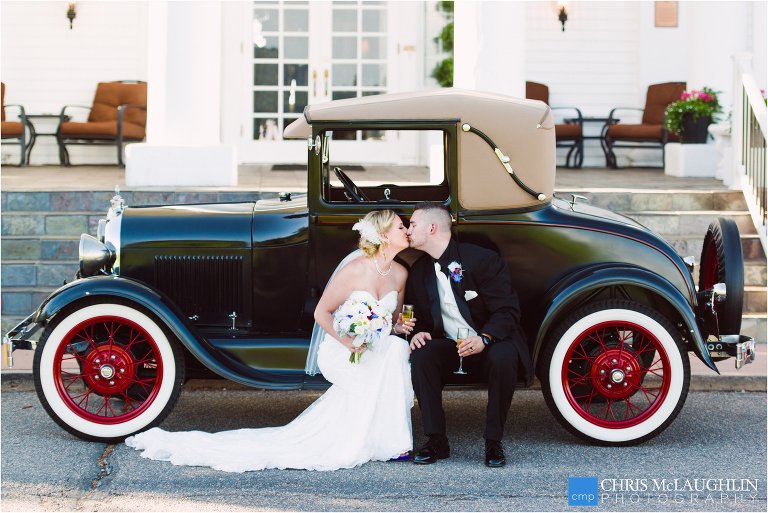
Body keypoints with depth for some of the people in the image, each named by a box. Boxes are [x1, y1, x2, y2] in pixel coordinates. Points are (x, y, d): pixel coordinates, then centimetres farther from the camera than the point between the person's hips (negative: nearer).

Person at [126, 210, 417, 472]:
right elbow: (321, 312, -11)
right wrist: (348, 341, -24)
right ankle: (390, 442, -19)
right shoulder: (355, 269, -16)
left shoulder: (400, 273, 5)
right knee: (396, 351, -28)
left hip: (378, 349, 8)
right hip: (340, 351, -8)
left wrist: (401, 326, -4)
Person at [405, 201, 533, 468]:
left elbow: (508, 310, -18)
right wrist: (417, 333, -11)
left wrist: (484, 338, -35)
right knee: (420, 356, -26)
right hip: (448, 346, 4)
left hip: (490, 343, -4)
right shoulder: (419, 271, 4)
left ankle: (494, 442, -21)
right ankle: (436, 441, -18)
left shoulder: (481, 259, -15)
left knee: (503, 357, -37)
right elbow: (418, 317, 14)